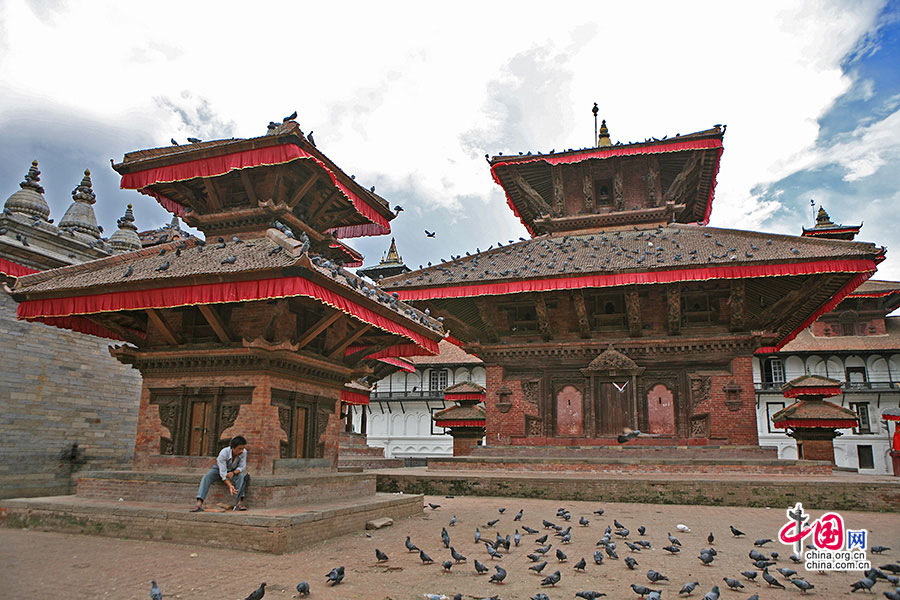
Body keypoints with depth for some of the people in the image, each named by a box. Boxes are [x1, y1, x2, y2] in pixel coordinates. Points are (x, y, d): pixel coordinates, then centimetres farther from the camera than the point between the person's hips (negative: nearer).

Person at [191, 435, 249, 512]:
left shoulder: (243, 452, -28)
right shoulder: (223, 453, -36)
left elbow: (242, 467, -19)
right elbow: (223, 472, -36)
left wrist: (233, 473, -41)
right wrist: (230, 485, -48)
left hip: (233, 470, 2)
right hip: (219, 468, -2)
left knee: (241, 476, -29)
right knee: (206, 477, -28)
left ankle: (238, 502, -34)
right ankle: (199, 504, -37)